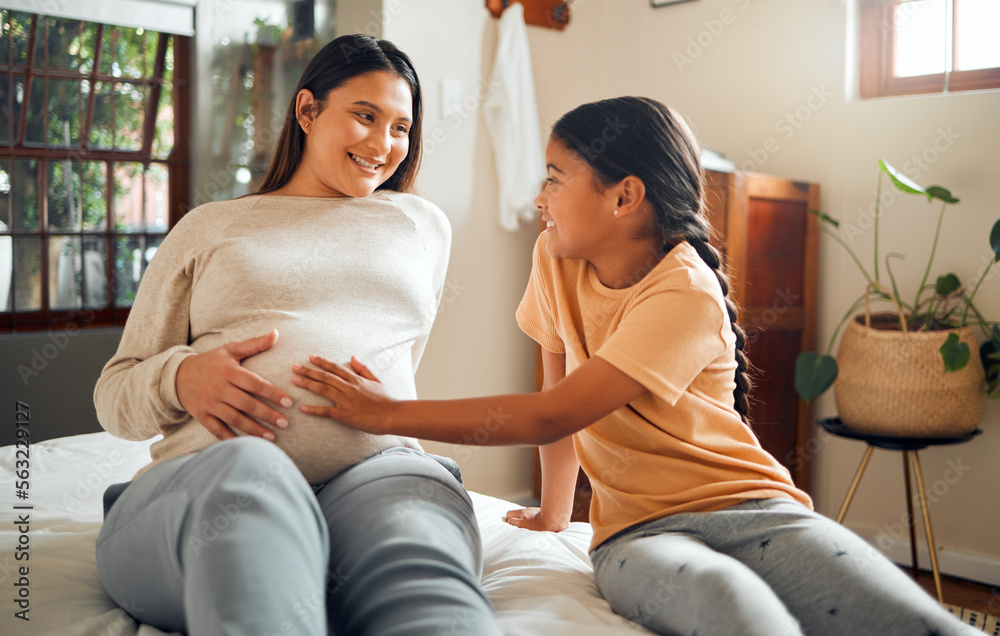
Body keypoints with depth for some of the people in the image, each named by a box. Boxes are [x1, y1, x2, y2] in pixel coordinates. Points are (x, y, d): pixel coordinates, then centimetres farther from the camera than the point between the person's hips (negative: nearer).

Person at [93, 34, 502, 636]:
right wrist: (178, 376, -4)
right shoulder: (207, 228, 21)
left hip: (375, 468, 1)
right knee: (248, 473, -40)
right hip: (207, 478, 0)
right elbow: (115, 395, 17)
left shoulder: (424, 225, 26)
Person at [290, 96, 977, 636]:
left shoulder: (685, 294, -18)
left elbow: (552, 417, -22)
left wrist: (391, 413, -17)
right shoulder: (557, 264, 4)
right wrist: (552, 511, 21)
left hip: (749, 502, -2)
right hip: (638, 527, 3)